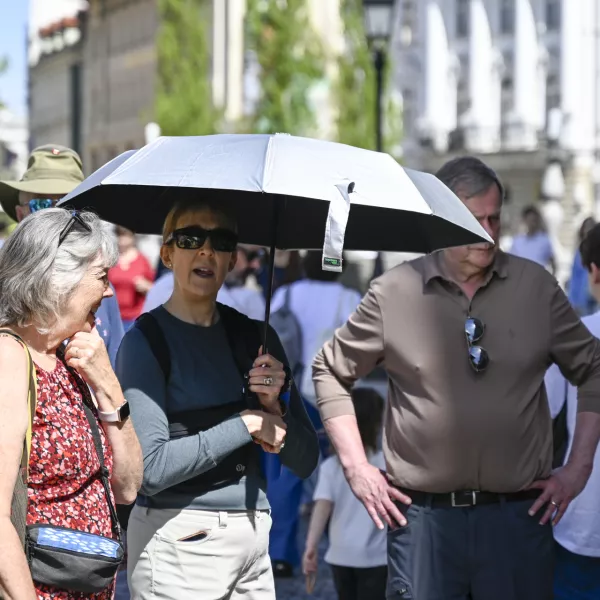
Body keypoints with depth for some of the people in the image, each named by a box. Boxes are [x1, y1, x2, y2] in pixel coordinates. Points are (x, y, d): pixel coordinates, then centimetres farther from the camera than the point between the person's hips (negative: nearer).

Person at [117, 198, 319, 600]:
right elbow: (150, 468, -18)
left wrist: (275, 407, -9)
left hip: (254, 539, 5)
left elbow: (305, 461, 9)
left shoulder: (256, 337, 8)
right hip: (178, 545, -5)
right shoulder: (145, 341, -7)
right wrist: (246, 425, -12)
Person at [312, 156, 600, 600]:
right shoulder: (393, 293, 0)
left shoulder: (536, 286, 4)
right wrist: (357, 467, 3)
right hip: (421, 513, -1)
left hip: (519, 512, 1)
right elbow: (331, 372, 10)